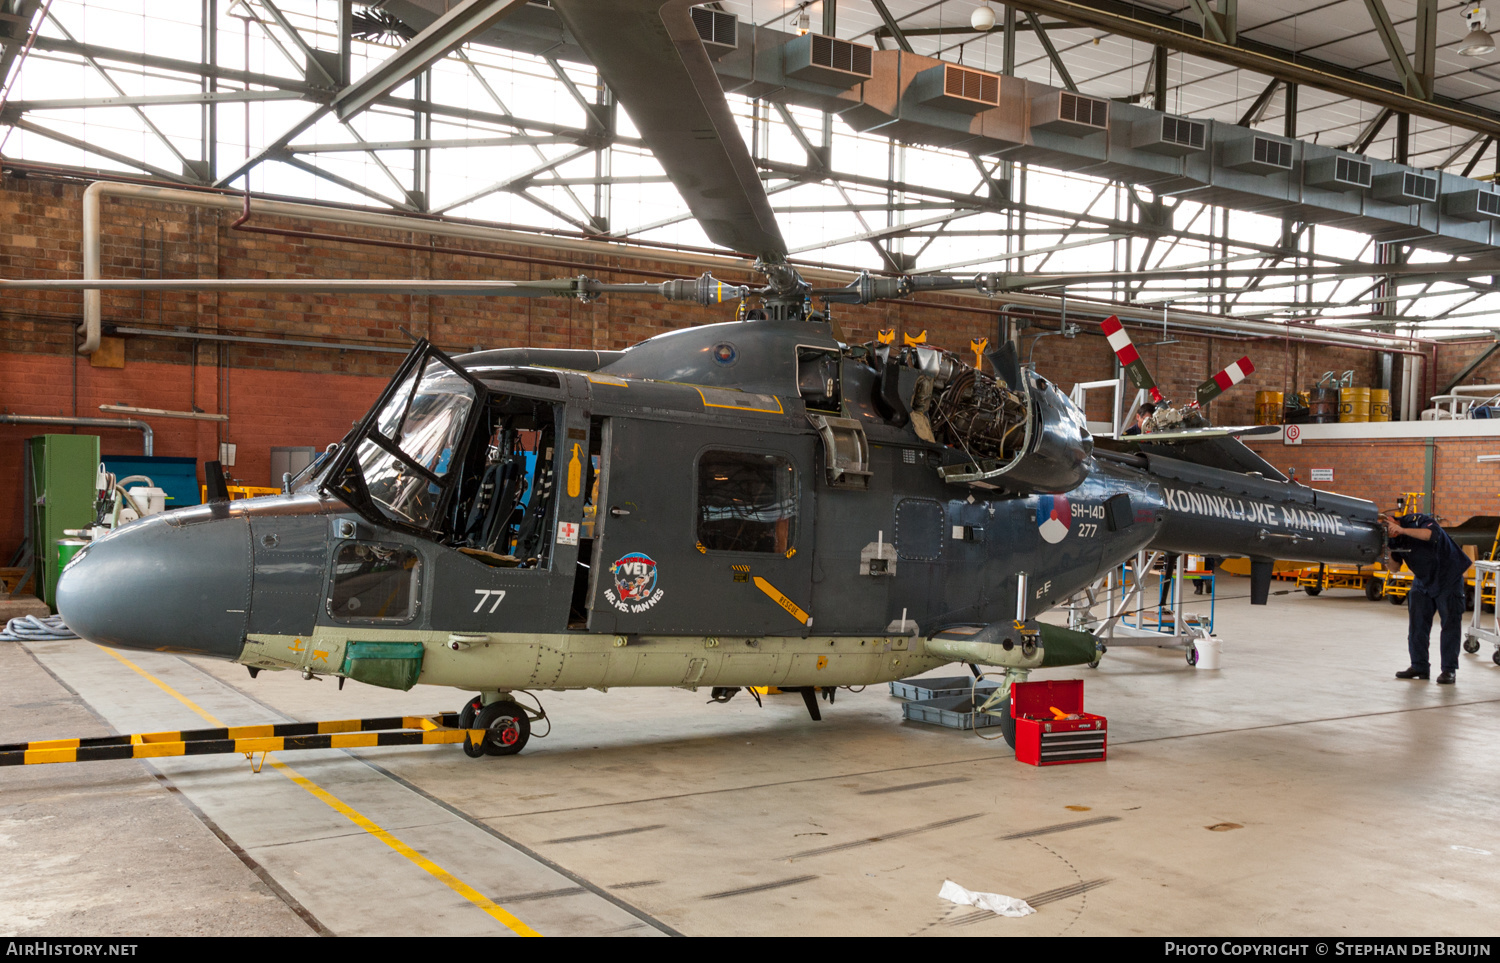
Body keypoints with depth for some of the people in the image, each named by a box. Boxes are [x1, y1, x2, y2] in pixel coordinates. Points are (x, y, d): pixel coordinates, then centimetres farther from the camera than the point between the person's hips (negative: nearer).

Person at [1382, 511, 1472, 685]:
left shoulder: (1417, 520, -21)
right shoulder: (1393, 539, -2)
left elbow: (1432, 533, -42)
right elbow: (1396, 568, 2)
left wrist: (1402, 530, -44)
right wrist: (1388, 558, -20)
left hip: (1448, 578, -7)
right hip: (1423, 580, 7)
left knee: (1450, 623, -4)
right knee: (1417, 623, 4)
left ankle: (1449, 669, 0)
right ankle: (1419, 666, 12)